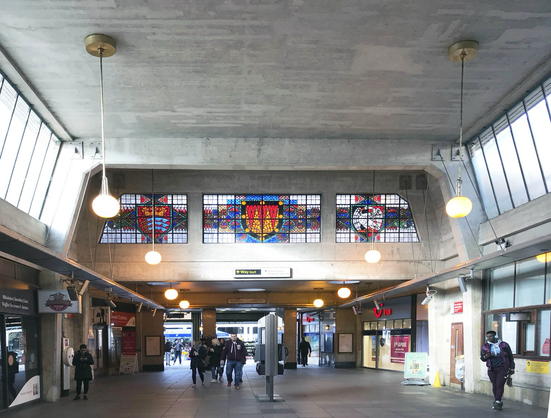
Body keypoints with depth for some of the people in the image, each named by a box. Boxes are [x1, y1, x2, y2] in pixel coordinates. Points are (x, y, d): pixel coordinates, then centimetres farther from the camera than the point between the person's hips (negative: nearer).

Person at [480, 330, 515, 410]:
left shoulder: (504, 345, 2)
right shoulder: (485, 347, 5)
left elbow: (510, 357, 9)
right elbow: (482, 358, 1)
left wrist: (512, 368, 7)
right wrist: (485, 356, -22)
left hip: (503, 368, -3)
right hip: (492, 369, 3)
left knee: (500, 385, -14)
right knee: (494, 386, 5)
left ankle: (497, 402, -14)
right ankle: (498, 402, 18)